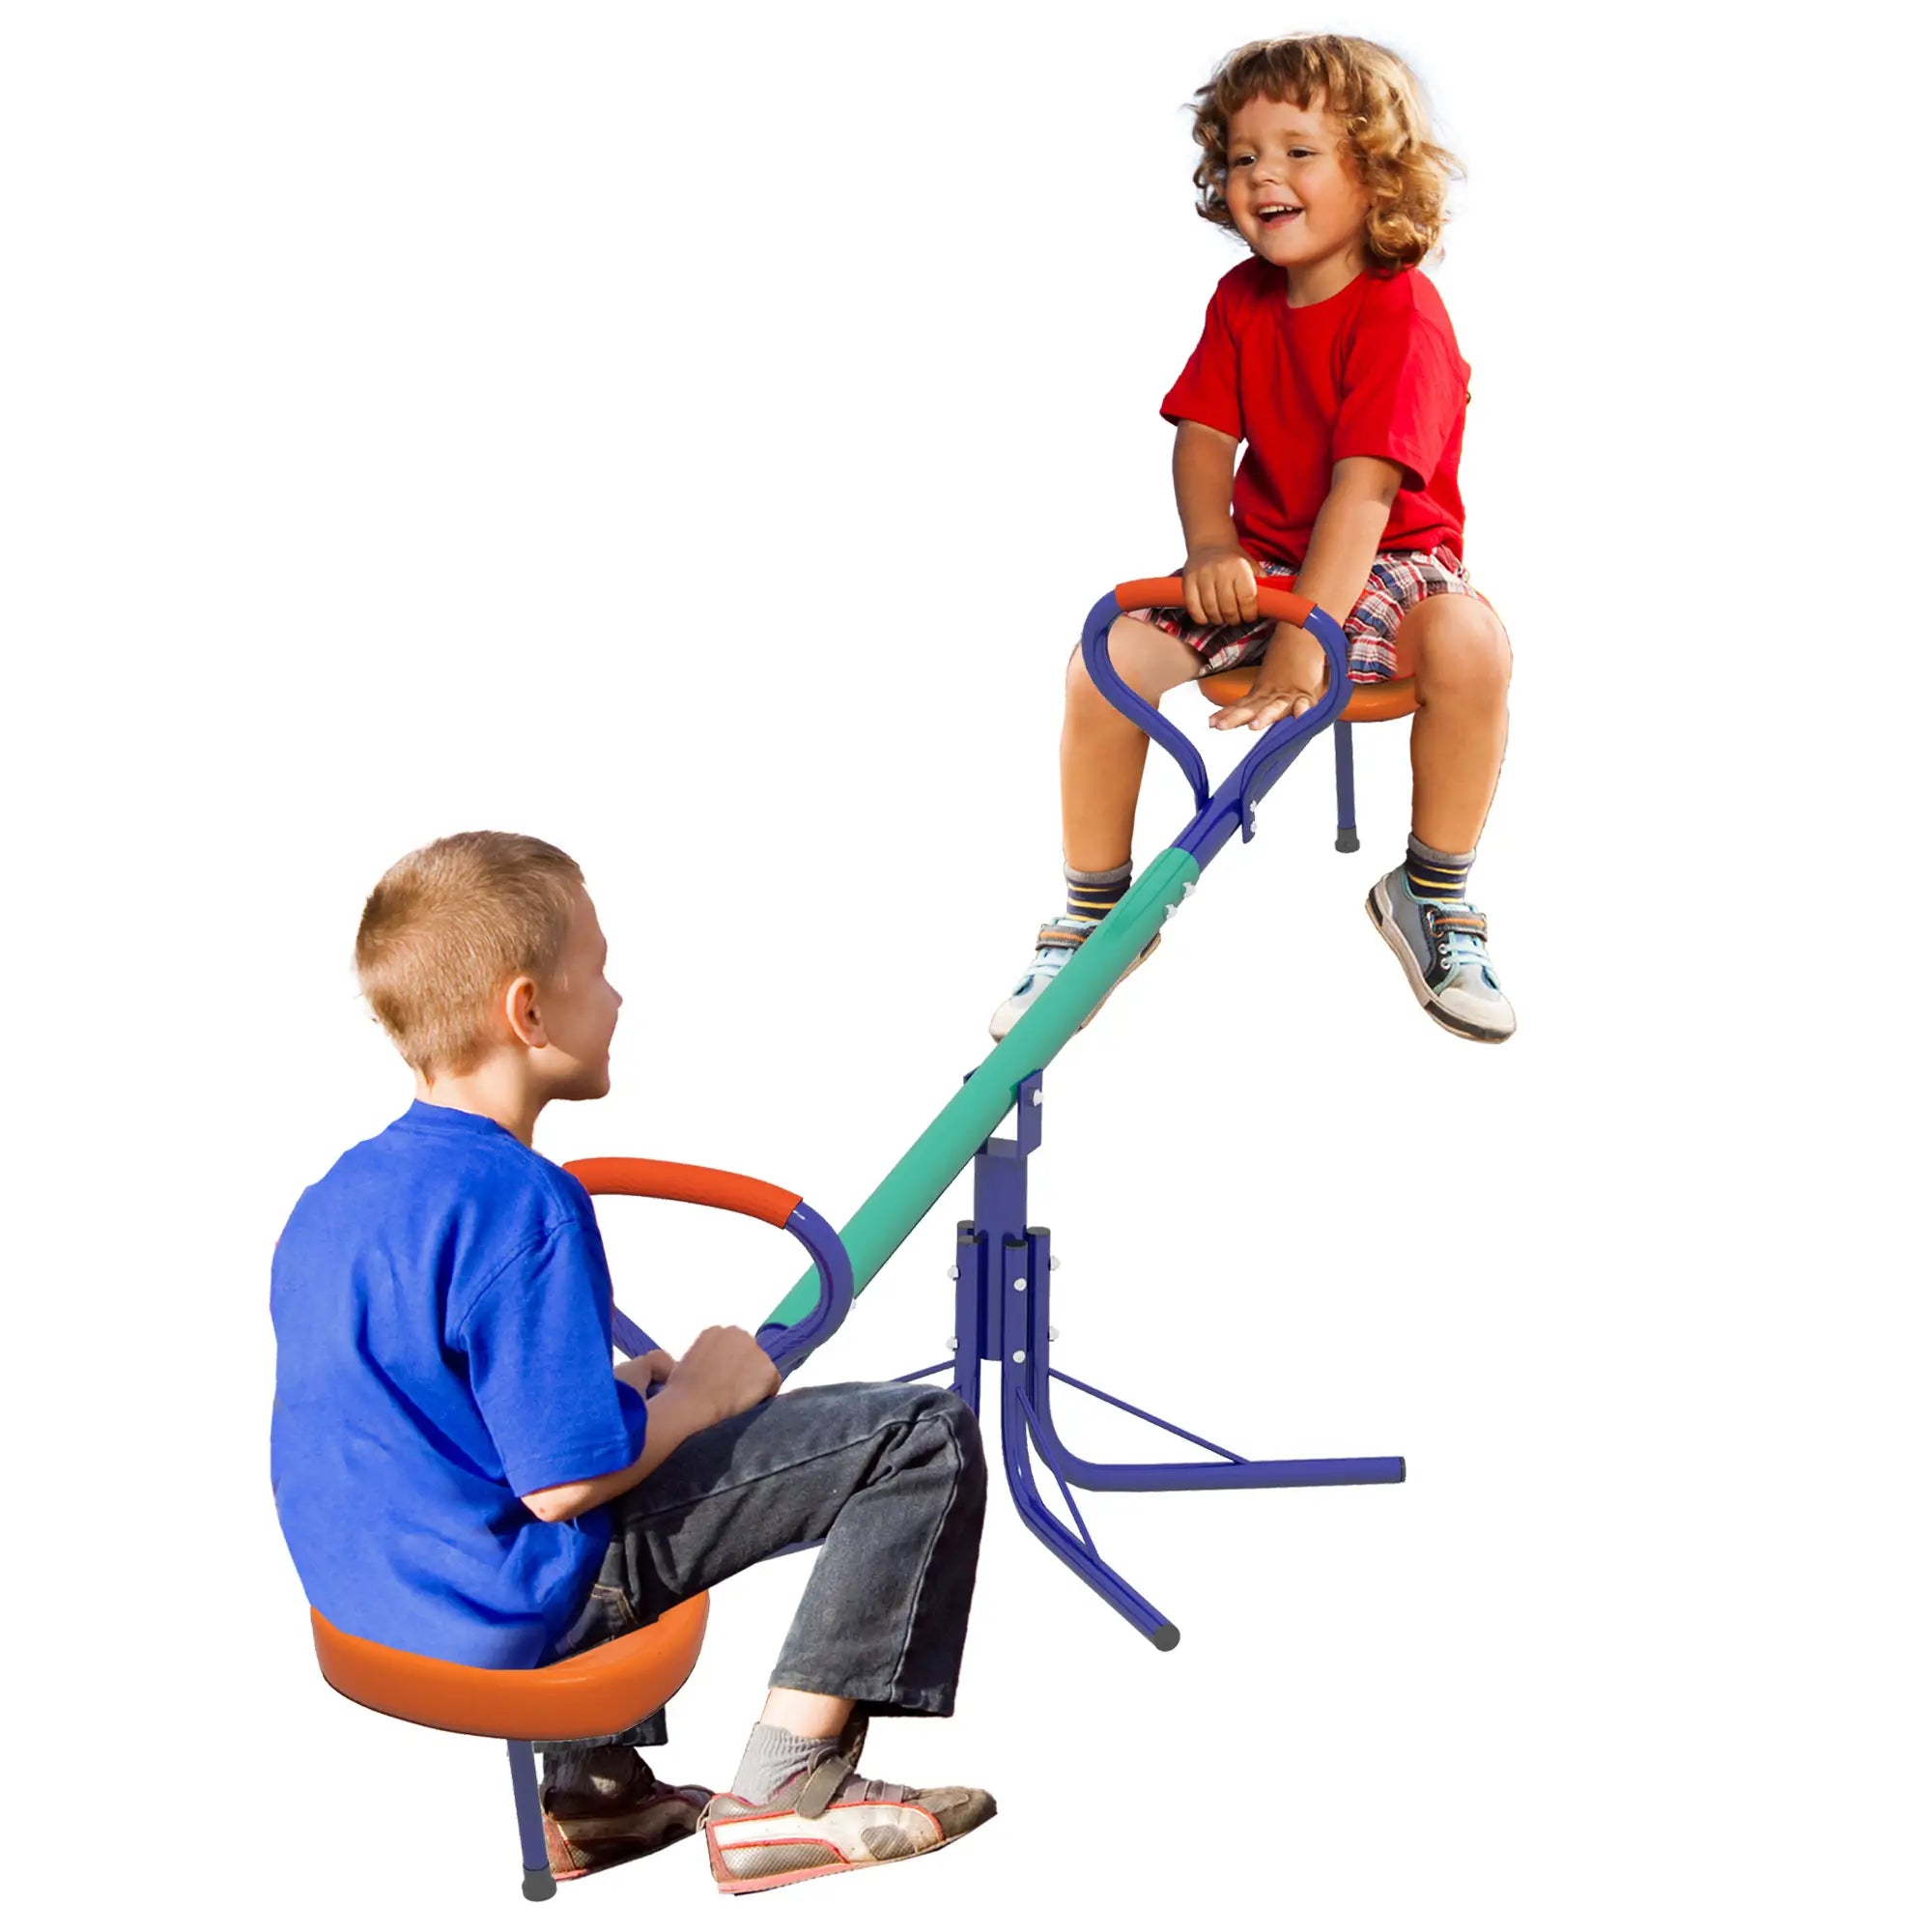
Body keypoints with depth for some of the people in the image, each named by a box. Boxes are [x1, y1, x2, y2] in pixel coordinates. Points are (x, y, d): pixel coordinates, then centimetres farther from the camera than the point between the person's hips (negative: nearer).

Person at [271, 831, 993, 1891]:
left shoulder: (332, 1200, 7)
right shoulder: (523, 1203, -21)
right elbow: (565, 1480, -23)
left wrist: (628, 1387, 13)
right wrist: (696, 1395, -6)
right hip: (513, 1607, -9)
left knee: (643, 1402, 40)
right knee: (926, 1438, -8)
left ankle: (593, 1781, 36)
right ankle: (786, 1787, -2)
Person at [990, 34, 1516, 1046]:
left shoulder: (1401, 311, -18)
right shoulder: (1242, 299, 3)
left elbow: (1365, 483, -28)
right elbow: (1204, 435, -4)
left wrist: (1303, 639, -37)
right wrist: (1210, 548, -27)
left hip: (1386, 565, -5)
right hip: (1261, 563, 5)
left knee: (1470, 642, -37)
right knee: (1108, 652, -19)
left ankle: (1431, 895, -14)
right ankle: (1094, 913, -1)